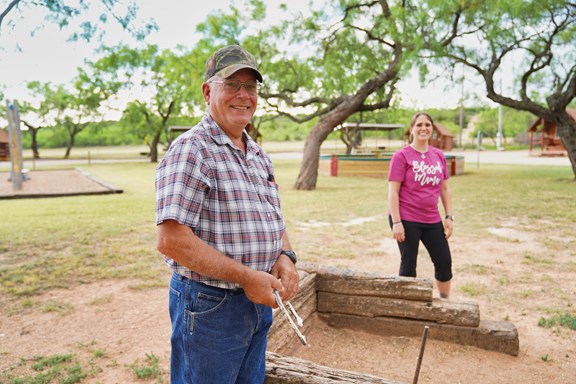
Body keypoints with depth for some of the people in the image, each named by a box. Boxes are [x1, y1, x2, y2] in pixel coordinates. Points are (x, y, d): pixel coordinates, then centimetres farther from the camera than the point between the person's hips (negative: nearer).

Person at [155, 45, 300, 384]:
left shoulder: (259, 155, 10)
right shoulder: (191, 150, -16)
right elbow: (171, 240, -24)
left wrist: (286, 257, -5)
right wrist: (245, 276, -21)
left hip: (260, 302, 8)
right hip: (209, 305, -8)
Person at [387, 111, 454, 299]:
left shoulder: (439, 155, 6)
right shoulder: (402, 156, -9)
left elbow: (445, 189, 12)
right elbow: (393, 192, -12)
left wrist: (449, 217, 7)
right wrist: (396, 222, -17)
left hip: (432, 220, 6)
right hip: (406, 219, -5)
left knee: (444, 261, 12)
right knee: (409, 264, 5)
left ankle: (445, 301, 33)